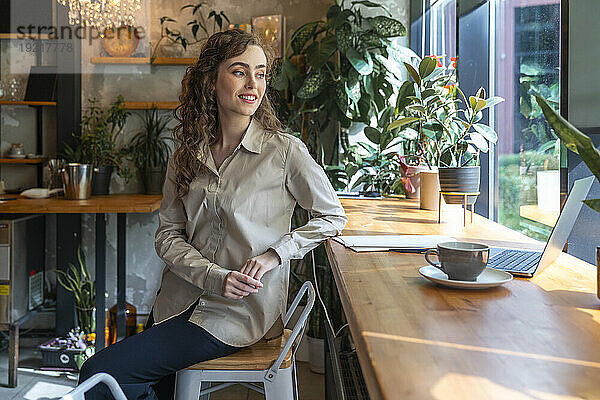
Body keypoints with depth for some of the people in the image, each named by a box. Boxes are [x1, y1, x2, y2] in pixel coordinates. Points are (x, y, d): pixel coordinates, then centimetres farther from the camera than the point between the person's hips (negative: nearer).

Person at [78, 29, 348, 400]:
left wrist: (273, 255, -14)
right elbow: (168, 235, 3)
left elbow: (332, 216, -1)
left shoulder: (284, 150, -9)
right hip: (182, 298, 5)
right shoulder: (186, 156, 5)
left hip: (239, 313, -5)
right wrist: (215, 277, -15)